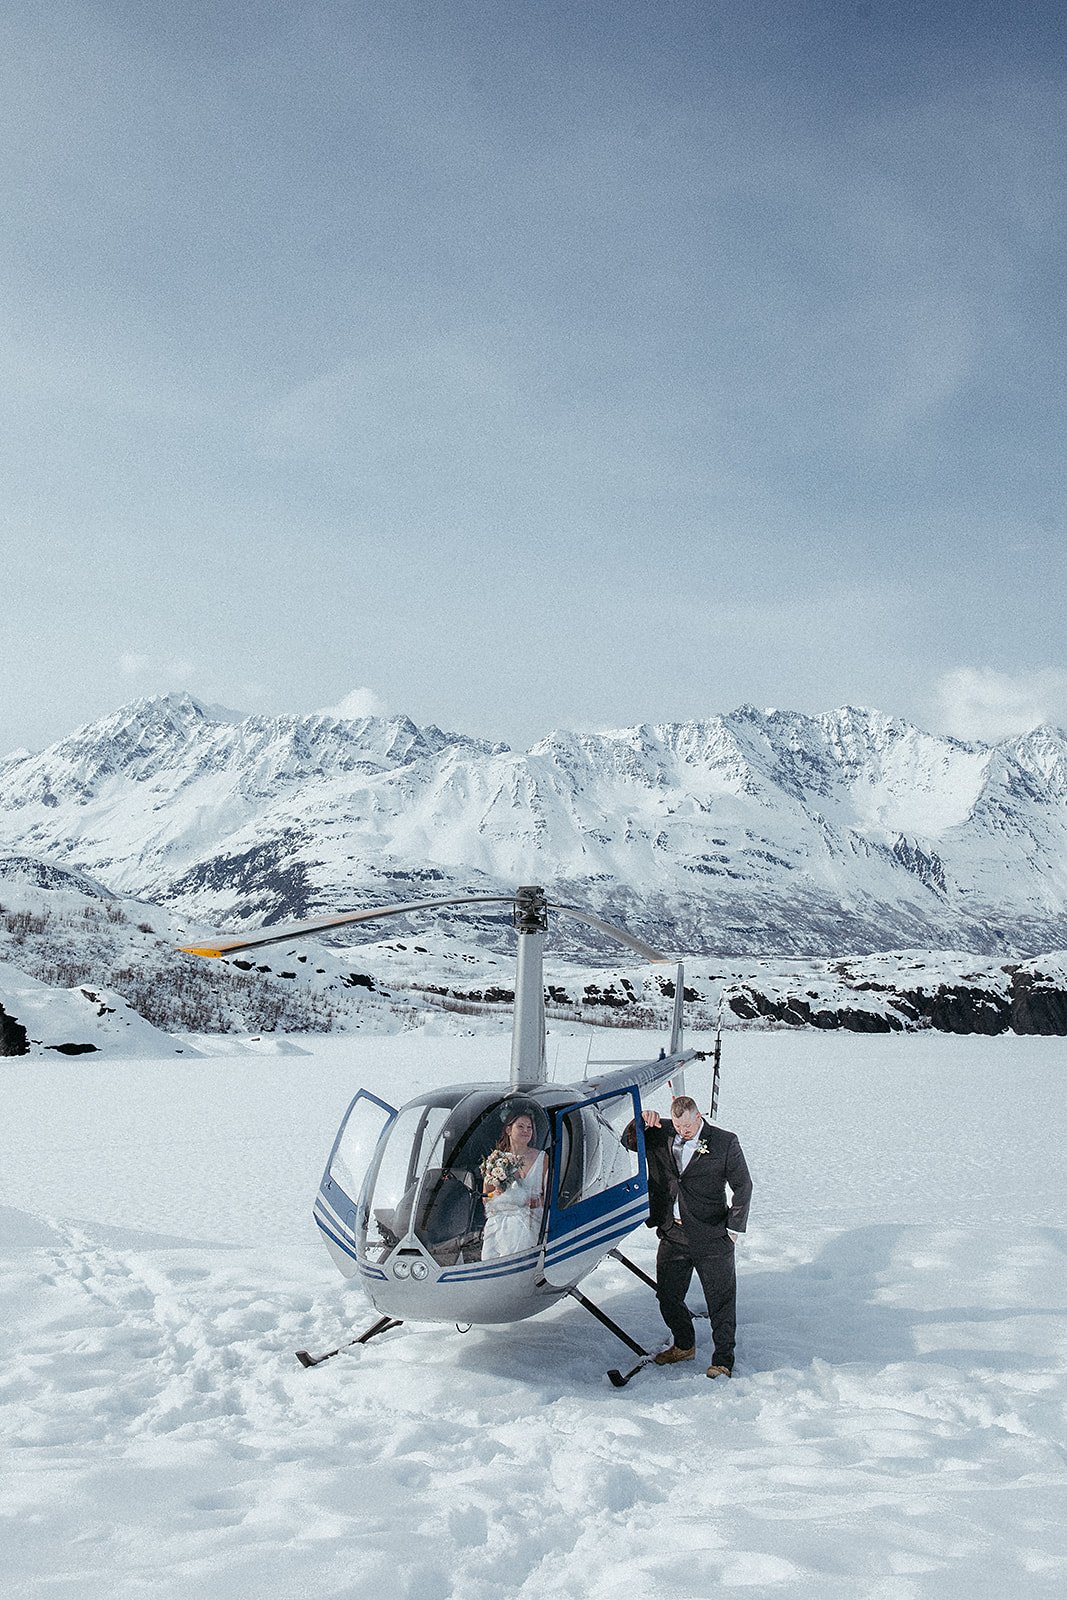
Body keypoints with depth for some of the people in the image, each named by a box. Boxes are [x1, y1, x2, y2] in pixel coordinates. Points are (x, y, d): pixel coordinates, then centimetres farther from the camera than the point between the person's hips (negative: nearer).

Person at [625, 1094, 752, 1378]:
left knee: (721, 1301, 3)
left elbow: (743, 1186, -1)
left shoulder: (725, 1143, -7)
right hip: (672, 1236, 4)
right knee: (667, 1296, 13)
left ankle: (723, 1360, 18)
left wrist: (734, 1228, -3)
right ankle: (684, 1346, 36)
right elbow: (628, 1143, 10)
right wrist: (641, 1122, -10)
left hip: (712, 1239, -4)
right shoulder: (660, 1136, 1)